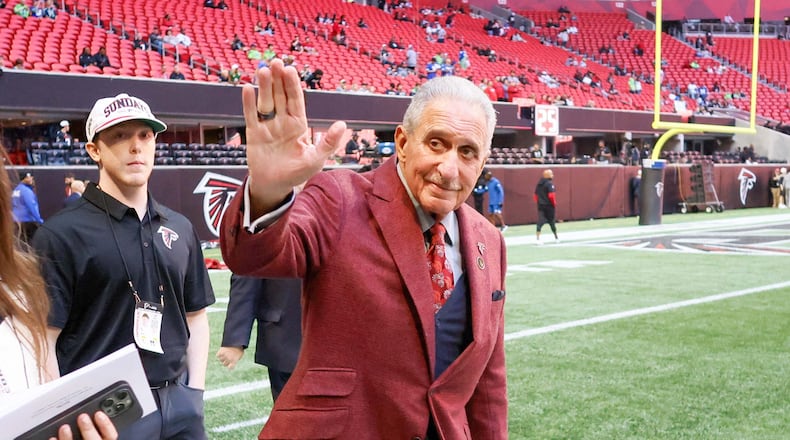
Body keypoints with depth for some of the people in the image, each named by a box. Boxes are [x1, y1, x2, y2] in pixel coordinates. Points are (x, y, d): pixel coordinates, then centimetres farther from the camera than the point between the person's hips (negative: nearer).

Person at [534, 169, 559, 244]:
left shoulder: (539, 184, 10)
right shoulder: (549, 183, -13)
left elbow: (536, 195, 12)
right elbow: (551, 195, -20)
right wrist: (554, 204, -7)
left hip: (540, 205, 5)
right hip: (549, 205, -5)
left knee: (540, 221, -1)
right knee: (552, 221, 9)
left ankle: (537, 238, -12)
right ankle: (556, 237, 25)